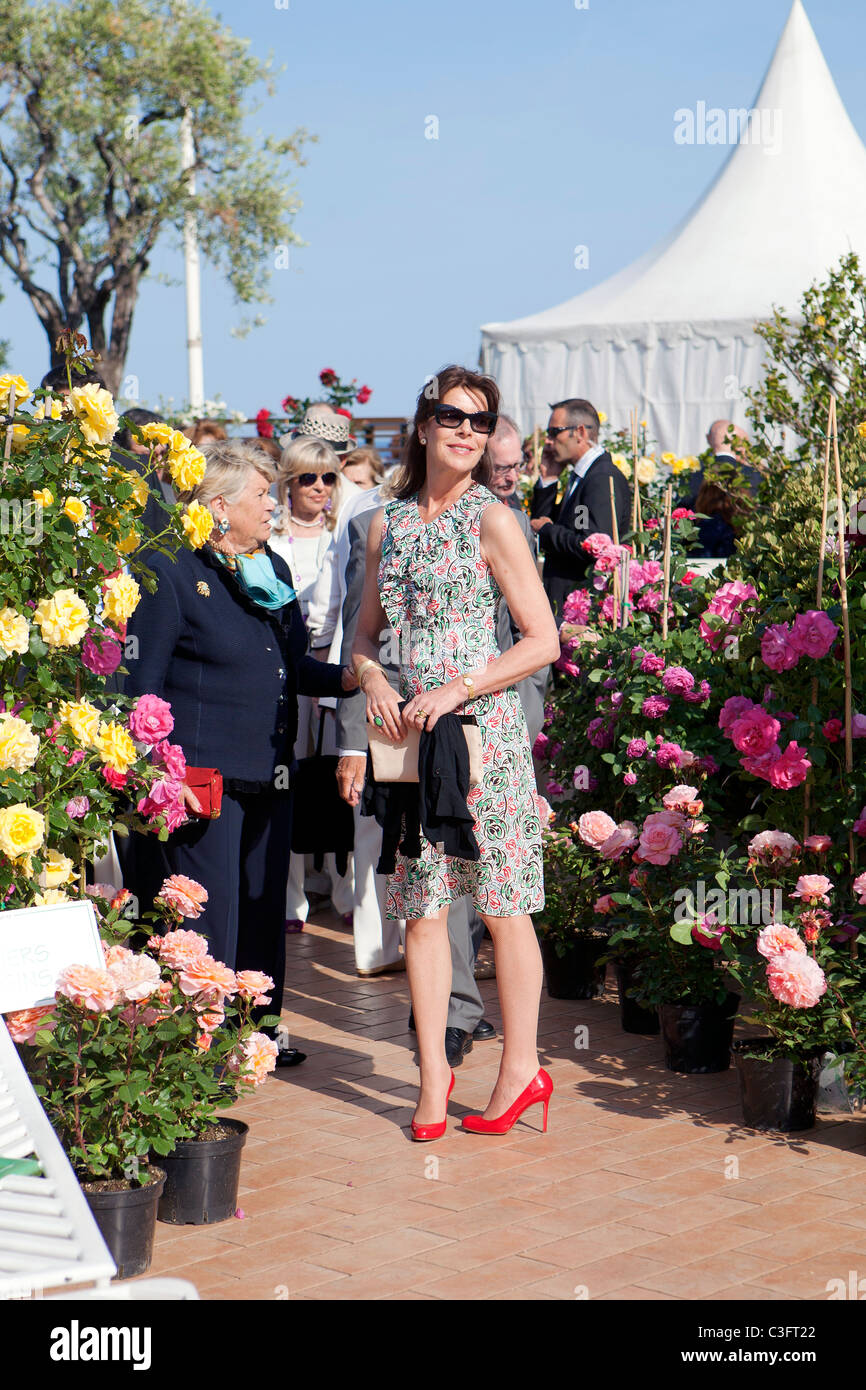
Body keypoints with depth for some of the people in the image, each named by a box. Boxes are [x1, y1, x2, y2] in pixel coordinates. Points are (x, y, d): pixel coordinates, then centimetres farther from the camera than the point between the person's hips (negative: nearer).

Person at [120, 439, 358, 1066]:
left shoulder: (273, 567, 15)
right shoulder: (170, 571, -8)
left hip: (270, 777, 7)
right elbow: (142, 685, -9)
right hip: (201, 779, -7)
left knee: (264, 908, 15)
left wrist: (346, 677, 2)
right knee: (206, 917, -5)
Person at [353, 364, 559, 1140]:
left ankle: (521, 1069, 12)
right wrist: (373, 679, -4)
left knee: (503, 907, 1)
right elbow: (367, 632, 18)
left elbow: (544, 641, -7)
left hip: (483, 727, -4)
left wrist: (455, 689, -15)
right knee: (420, 907, 5)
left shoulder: (491, 520, -3)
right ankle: (433, 1074, 14)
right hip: (408, 734, 4)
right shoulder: (388, 525, 11)